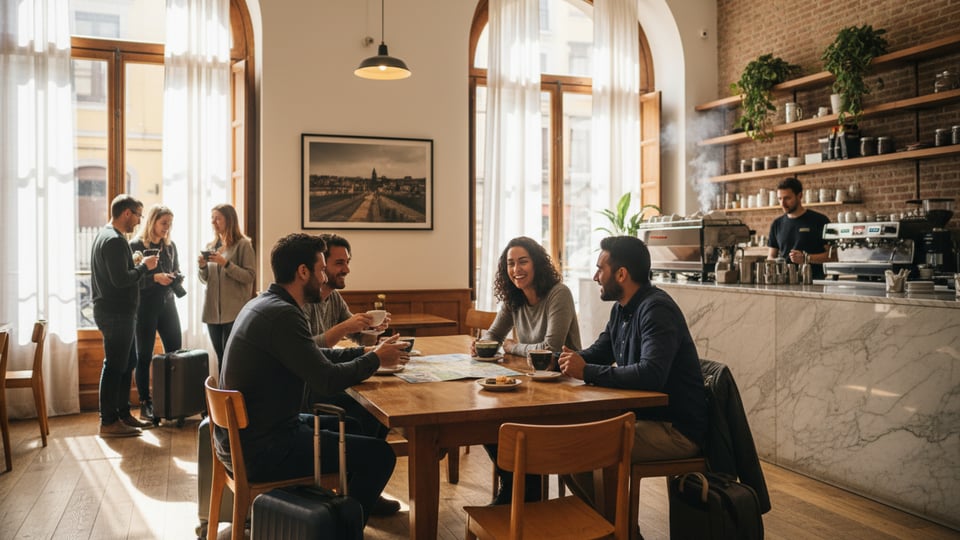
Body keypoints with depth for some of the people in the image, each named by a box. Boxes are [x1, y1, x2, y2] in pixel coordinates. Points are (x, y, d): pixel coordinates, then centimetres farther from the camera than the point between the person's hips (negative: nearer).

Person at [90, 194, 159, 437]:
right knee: (114, 366, -3)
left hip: (116, 312, 11)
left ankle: (123, 414, 24)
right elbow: (121, 279, -25)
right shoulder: (115, 240, -18)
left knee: (128, 363, 16)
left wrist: (136, 264, 8)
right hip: (116, 314, -11)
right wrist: (144, 266, -12)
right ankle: (108, 422, 5)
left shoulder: (104, 235, 16)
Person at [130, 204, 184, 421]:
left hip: (167, 304, 5)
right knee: (144, 356, 3)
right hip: (145, 306, -5)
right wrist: (155, 278, -22)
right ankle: (145, 404, 10)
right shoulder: (135, 246, -7)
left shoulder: (170, 246, 10)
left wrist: (177, 279, -3)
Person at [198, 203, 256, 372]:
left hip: (234, 312, -6)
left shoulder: (243, 244, -5)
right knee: (220, 357, 10)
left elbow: (249, 276, -11)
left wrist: (225, 263, -18)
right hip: (213, 311, 6)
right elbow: (205, 280, 18)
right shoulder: (211, 246, 13)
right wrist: (202, 266, -2)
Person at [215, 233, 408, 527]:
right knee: (379, 454, -9)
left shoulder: (262, 304, 8)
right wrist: (376, 359, -8)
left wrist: (367, 351, 8)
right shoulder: (282, 314, -23)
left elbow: (315, 356, 16)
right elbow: (327, 380, -25)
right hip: (260, 451, -10)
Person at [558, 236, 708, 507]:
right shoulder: (622, 309, 10)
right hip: (642, 414, 10)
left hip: (676, 431, -10)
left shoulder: (656, 310, -20)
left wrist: (587, 371, -27)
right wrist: (563, 359, 0)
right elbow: (599, 352, 20)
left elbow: (651, 375, -34)